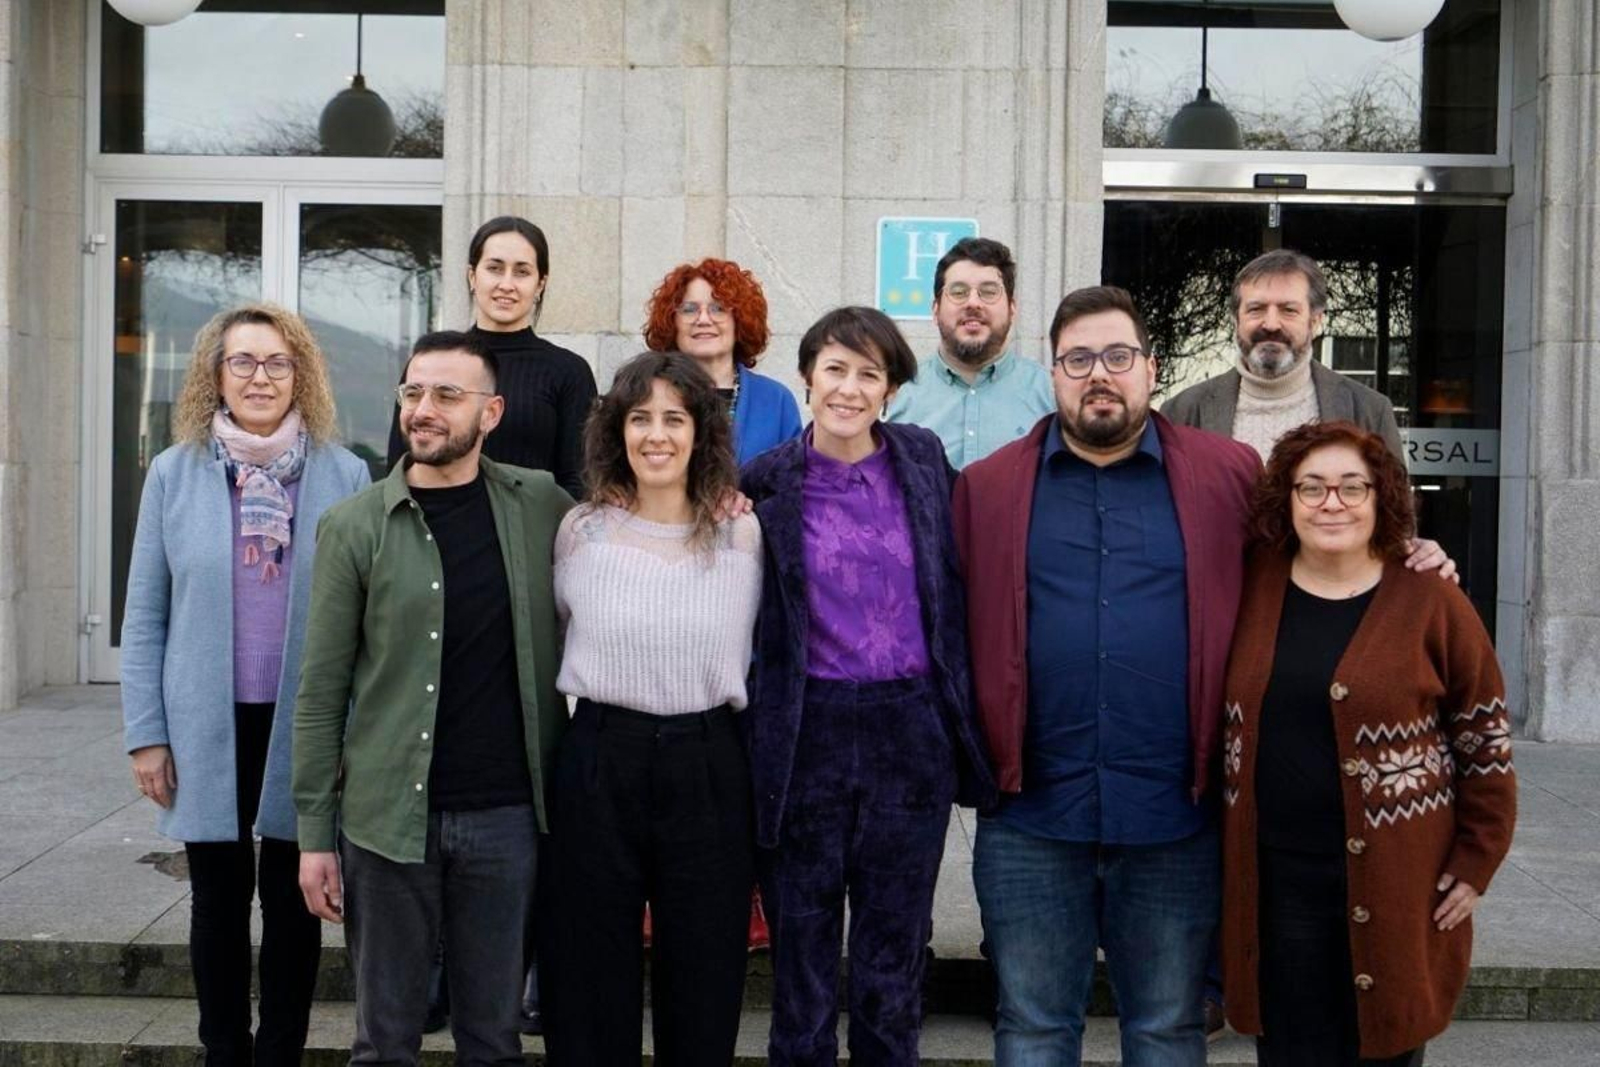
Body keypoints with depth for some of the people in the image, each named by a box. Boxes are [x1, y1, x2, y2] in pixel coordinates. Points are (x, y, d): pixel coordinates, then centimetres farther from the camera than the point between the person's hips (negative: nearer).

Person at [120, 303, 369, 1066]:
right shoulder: (175, 473, 1)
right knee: (218, 901, 13)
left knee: (291, 903, 10)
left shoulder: (345, 476, -3)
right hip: (207, 726, 1)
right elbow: (145, 616, 2)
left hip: (305, 726, -1)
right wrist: (145, 734, -2)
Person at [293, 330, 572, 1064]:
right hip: (386, 814, -1)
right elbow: (321, 693, -1)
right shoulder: (354, 526, -2)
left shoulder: (542, 505, 2)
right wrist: (314, 833, -4)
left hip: (508, 813, 1)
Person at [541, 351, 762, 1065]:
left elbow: (756, 656, 8)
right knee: (591, 972, 11)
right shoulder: (582, 529, 1)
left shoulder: (741, 534, -1)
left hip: (708, 767, 0)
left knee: (704, 974, 10)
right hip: (599, 762, 1)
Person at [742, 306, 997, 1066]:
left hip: (911, 729, 1)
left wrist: (961, 712, 7)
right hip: (806, 733, -1)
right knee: (801, 948, 10)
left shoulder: (925, 461, 3)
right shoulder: (767, 482, -2)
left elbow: (957, 585, 9)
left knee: (895, 951, 12)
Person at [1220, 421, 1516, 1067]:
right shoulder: (1250, 589, 2)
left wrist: (1475, 866, 0)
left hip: (1395, 886, -1)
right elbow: (1216, 717, 15)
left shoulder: (1430, 603, -4)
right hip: (1274, 885, 2)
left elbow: (1486, 746, 2)